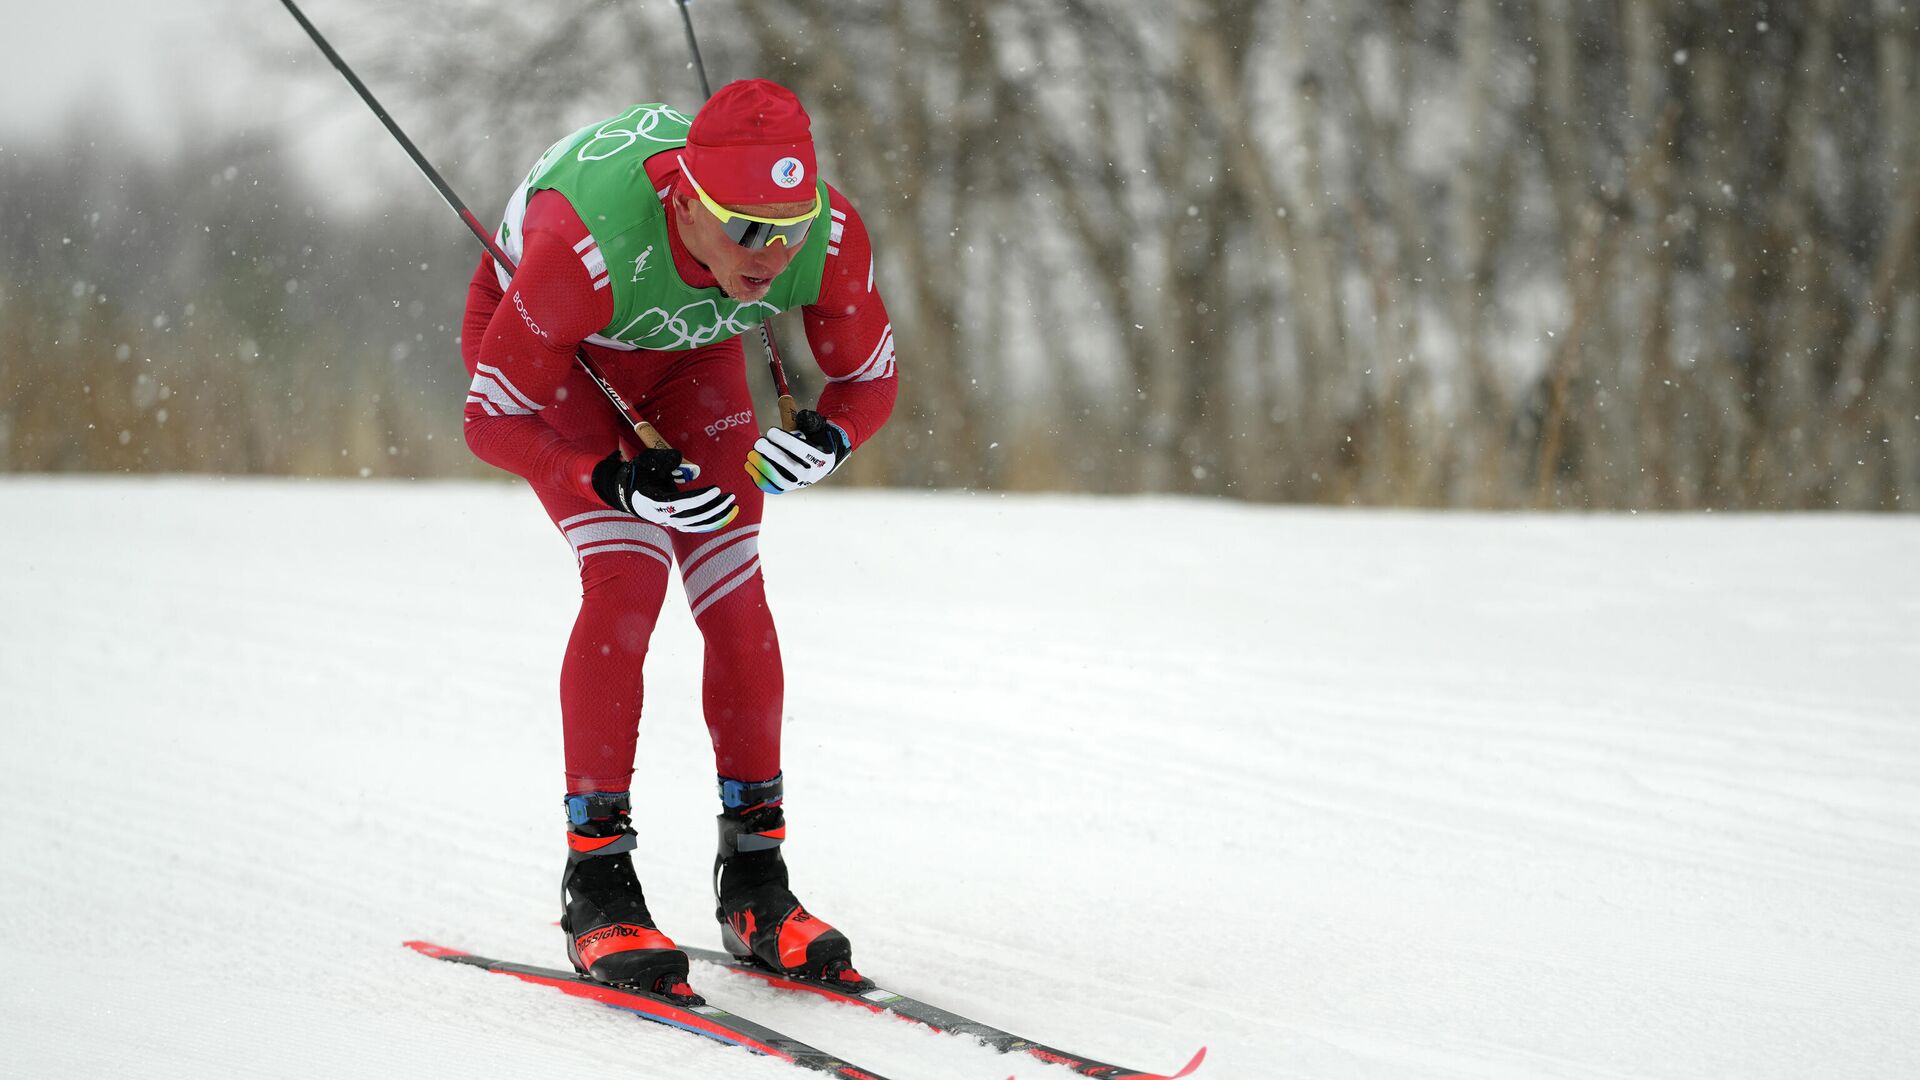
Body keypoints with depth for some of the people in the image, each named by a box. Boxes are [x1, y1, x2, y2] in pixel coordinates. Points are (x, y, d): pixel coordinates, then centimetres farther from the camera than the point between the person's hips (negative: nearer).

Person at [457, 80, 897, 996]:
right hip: (543, 348, -4)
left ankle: (753, 882, 3)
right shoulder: (585, 247, -44)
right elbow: (493, 419, -30)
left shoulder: (831, 239, -33)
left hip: (688, 352, 4)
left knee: (734, 593, -8)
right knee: (628, 573, -21)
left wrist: (826, 440, -35)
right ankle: (596, 880, -13)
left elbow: (868, 378, -13)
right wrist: (617, 482, -44)